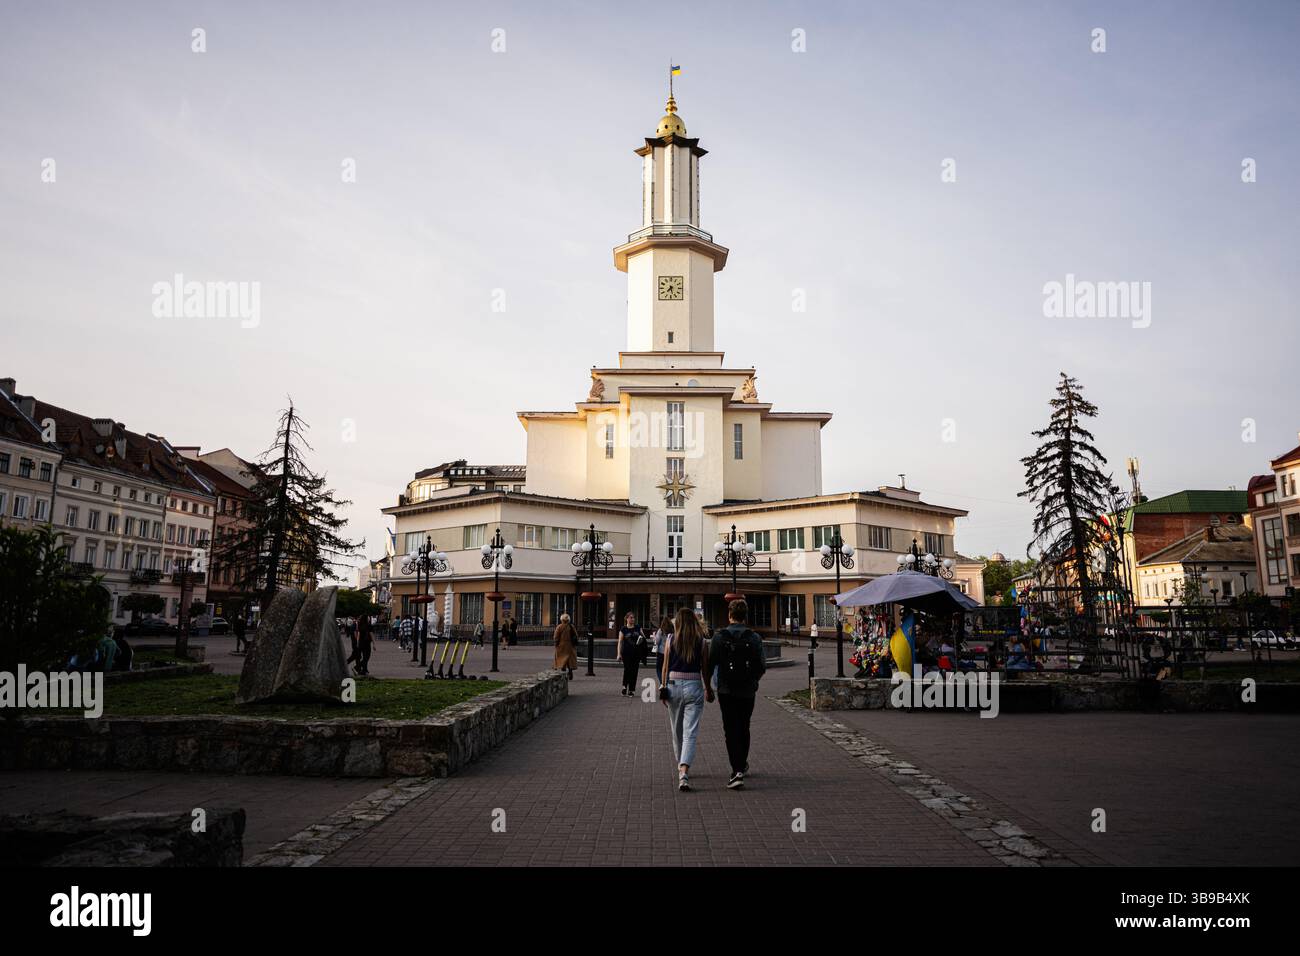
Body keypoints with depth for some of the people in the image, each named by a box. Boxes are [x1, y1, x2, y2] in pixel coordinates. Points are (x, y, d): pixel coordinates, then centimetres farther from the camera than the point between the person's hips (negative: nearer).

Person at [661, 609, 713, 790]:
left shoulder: (670, 639, -1)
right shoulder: (702, 642, -3)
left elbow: (665, 666, 1)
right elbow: (705, 669, 2)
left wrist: (663, 688, 10)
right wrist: (708, 689, 15)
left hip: (673, 685, 2)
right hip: (694, 686, -2)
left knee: (677, 732, 19)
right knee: (690, 733, -3)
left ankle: (682, 767, 34)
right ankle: (684, 773, -18)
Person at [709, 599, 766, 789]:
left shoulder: (719, 636, -8)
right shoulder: (754, 638, -6)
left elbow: (710, 662, -6)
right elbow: (761, 666, -4)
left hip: (726, 691, -2)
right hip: (747, 691, 2)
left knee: (731, 730, 2)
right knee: (744, 729, 19)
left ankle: (737, 770, -8)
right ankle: (742, 765, 32)